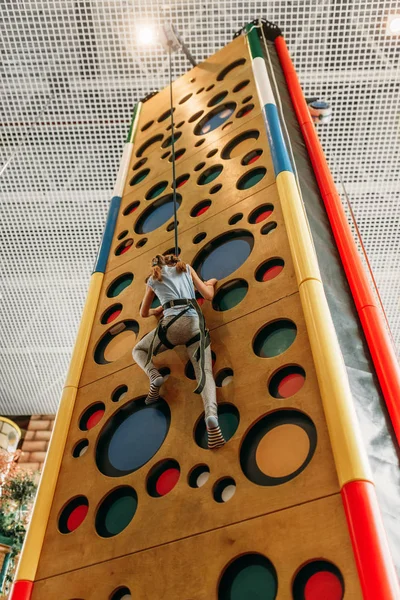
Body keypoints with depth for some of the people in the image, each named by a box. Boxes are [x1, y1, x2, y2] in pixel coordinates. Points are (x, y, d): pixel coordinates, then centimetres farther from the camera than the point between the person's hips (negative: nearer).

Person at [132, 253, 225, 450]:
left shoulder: (153, 280, 24)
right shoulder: (186, 267, 25)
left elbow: (143, 313, 34)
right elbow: (208, 295, 21)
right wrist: (210, 283, 42)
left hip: (172, 324, -1)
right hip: (196, 324, 1)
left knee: (138, 351, 23)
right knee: (205, 373, -9)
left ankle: (154, 376, -8)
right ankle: (211, 414, -39)